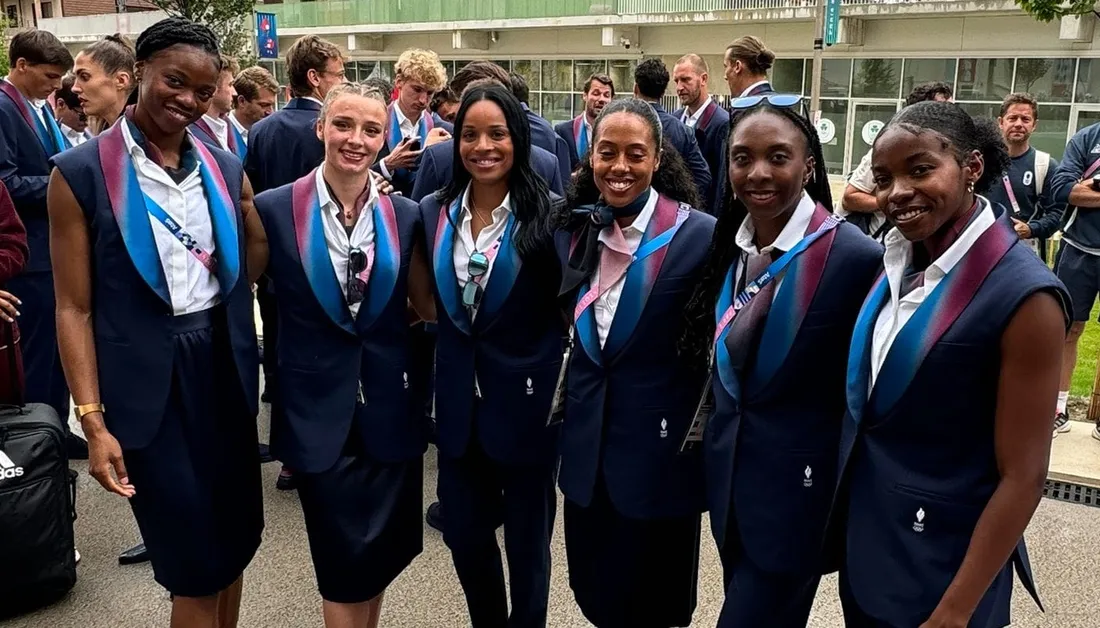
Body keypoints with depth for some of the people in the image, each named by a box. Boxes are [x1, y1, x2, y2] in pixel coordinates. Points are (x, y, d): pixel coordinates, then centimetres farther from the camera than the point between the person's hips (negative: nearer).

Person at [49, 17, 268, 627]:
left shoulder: (224, 167, 5)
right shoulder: (81, 172, -8)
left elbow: (257, 263, 12)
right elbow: (73, 308, -7)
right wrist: (93, 422, -11)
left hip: (225, 366, 5)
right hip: (149, 379, -4)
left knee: (236, 538, 16)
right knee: (197, 563, 5)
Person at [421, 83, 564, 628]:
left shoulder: (548, 214, -11)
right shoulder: (434, 212, 1)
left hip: (527, 399, -4)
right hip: (459, 399, 4)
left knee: (527, 539, 12)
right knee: (463, 533, 17)